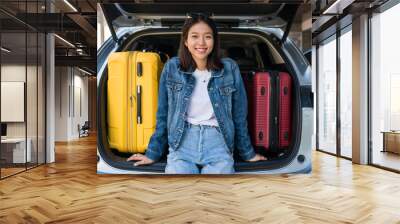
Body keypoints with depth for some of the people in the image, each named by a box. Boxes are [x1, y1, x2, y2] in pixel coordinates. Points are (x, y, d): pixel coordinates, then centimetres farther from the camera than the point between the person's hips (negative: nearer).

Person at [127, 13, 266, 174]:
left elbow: (239, 116, 11)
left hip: (218, 140, 1)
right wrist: (153, 153, 14)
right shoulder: (172, 67, 3)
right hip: (182, 142, 0)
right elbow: (163, 115, 11)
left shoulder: (230, 69, 2)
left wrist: (248, 153, 18)